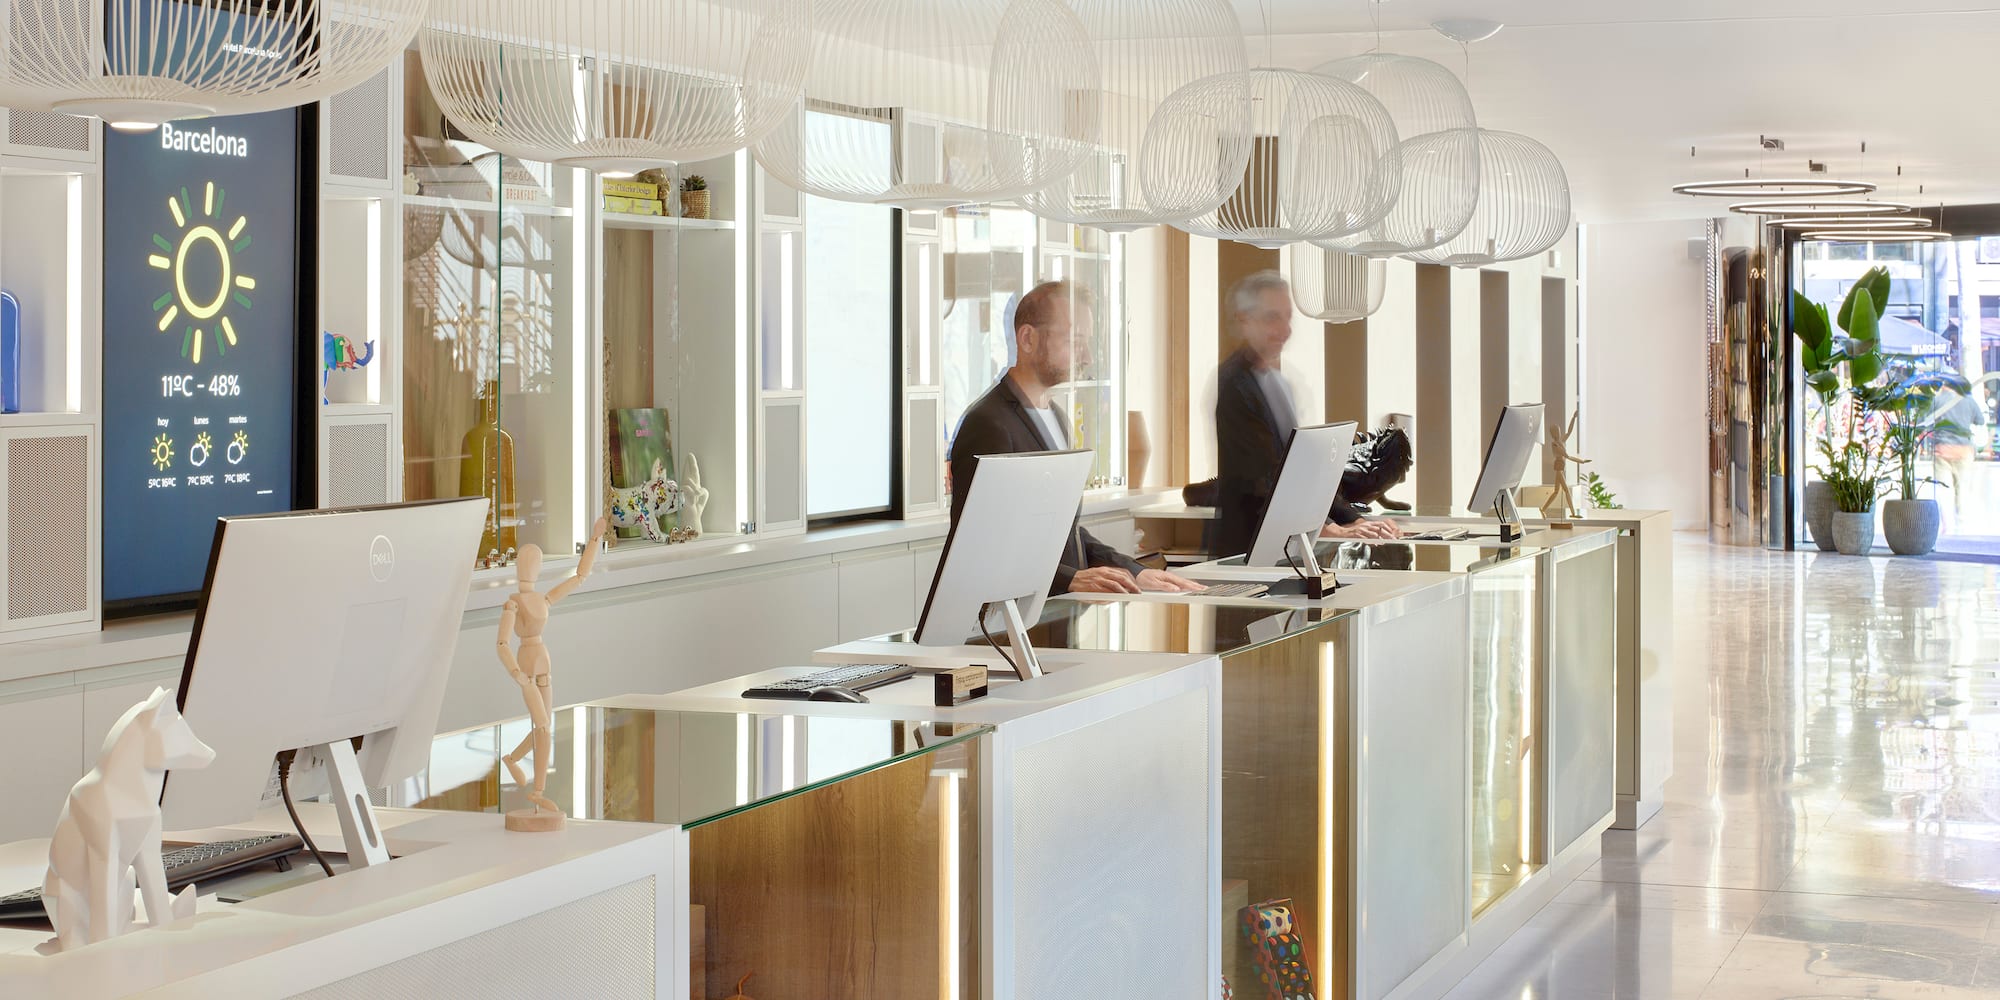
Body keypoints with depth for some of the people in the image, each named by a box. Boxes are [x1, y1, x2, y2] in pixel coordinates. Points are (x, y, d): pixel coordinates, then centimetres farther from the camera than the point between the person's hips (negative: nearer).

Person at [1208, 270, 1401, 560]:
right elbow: (1263, 481, -18)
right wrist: (1332, 531, -22)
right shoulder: (1233, 385, -12)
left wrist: (1353, 519, 4)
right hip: (1245, 549, -8)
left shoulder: (1278, 381, 17)